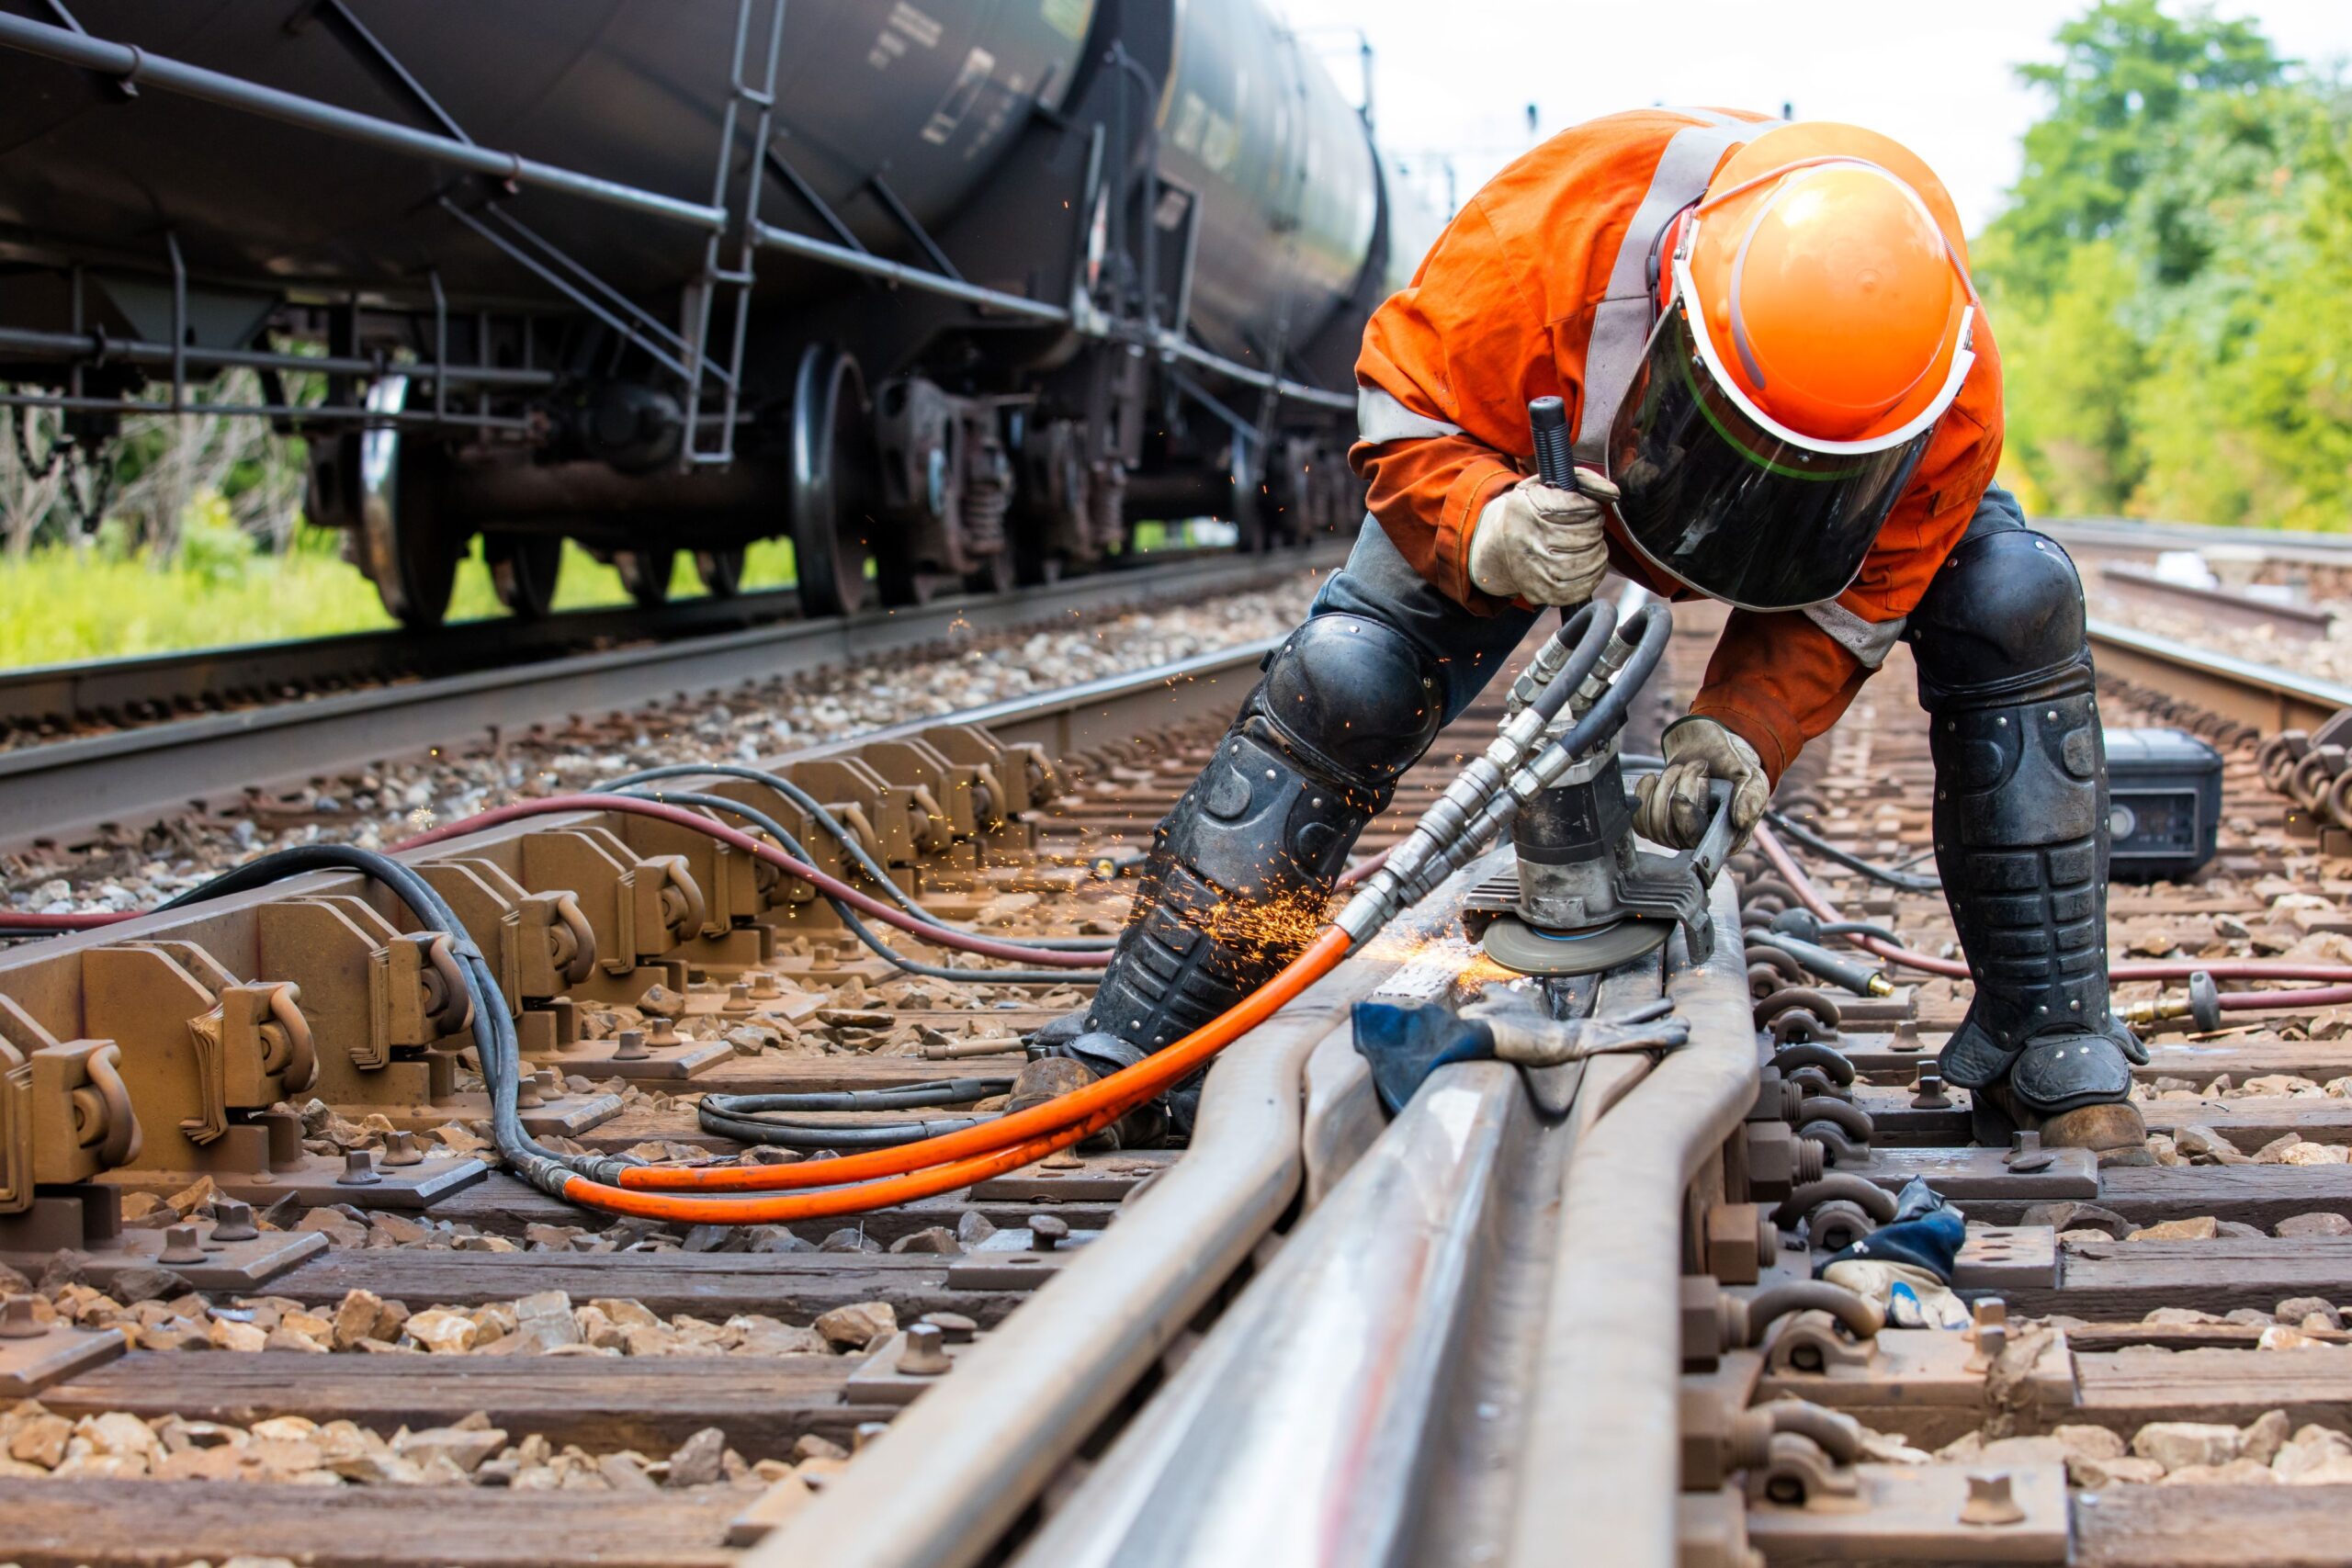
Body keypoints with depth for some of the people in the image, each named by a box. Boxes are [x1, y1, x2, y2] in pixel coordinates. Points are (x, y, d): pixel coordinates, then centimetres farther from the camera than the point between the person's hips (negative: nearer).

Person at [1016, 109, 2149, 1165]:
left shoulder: (1949, 396, -40)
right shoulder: (1561, 225, -46)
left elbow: (1840, 605, -26)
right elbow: (1403, 409, -30)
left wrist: (1739, 731, -45)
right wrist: (1492, 532, -50)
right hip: (1538, 464, -1)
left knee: (2016, 610, -22)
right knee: (1340, 681, -15)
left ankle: (2053, 1064, -13)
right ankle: (1120, 1052, -3)